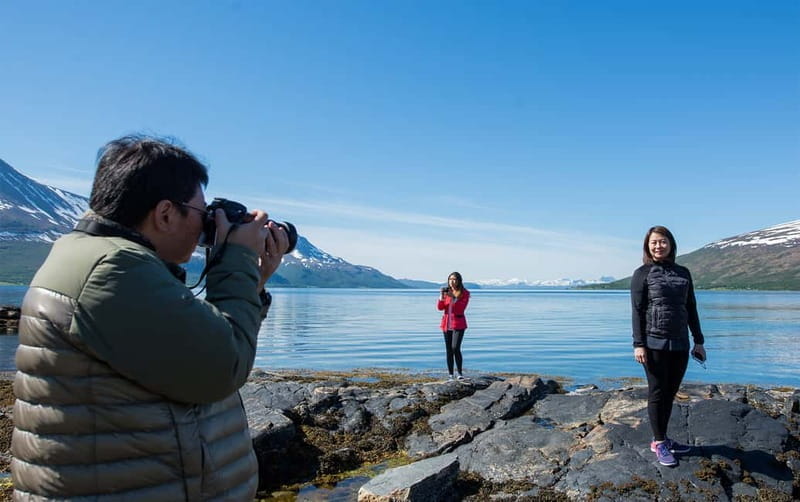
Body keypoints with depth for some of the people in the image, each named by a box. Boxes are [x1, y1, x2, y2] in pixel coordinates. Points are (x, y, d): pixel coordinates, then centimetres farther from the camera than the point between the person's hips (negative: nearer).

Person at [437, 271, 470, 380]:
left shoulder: (464, 293, -3)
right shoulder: (446, 291, 10)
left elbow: (461, 309, -15)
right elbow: (440, 307, 2)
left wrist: (453, 297, -23)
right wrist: (442, 296, -13)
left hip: (458, 324, -4)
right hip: (446, 324, 4)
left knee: (455, 348, -16)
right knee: (449, 350, 5)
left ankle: (460, 373, -2)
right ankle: (450, 375, 10)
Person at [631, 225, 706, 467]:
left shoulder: (683, 273, 12)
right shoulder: (642, 274, -1)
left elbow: (691, 309, 14)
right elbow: (637, 311, -6)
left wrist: (698, 341, 11)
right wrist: (638, 344, -12)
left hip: (680, 344, 5)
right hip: (654, 343, -4)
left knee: (670, 393, 11)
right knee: (657, 392, 2)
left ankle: (662, 438, 23)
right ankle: (659, 443, 12)